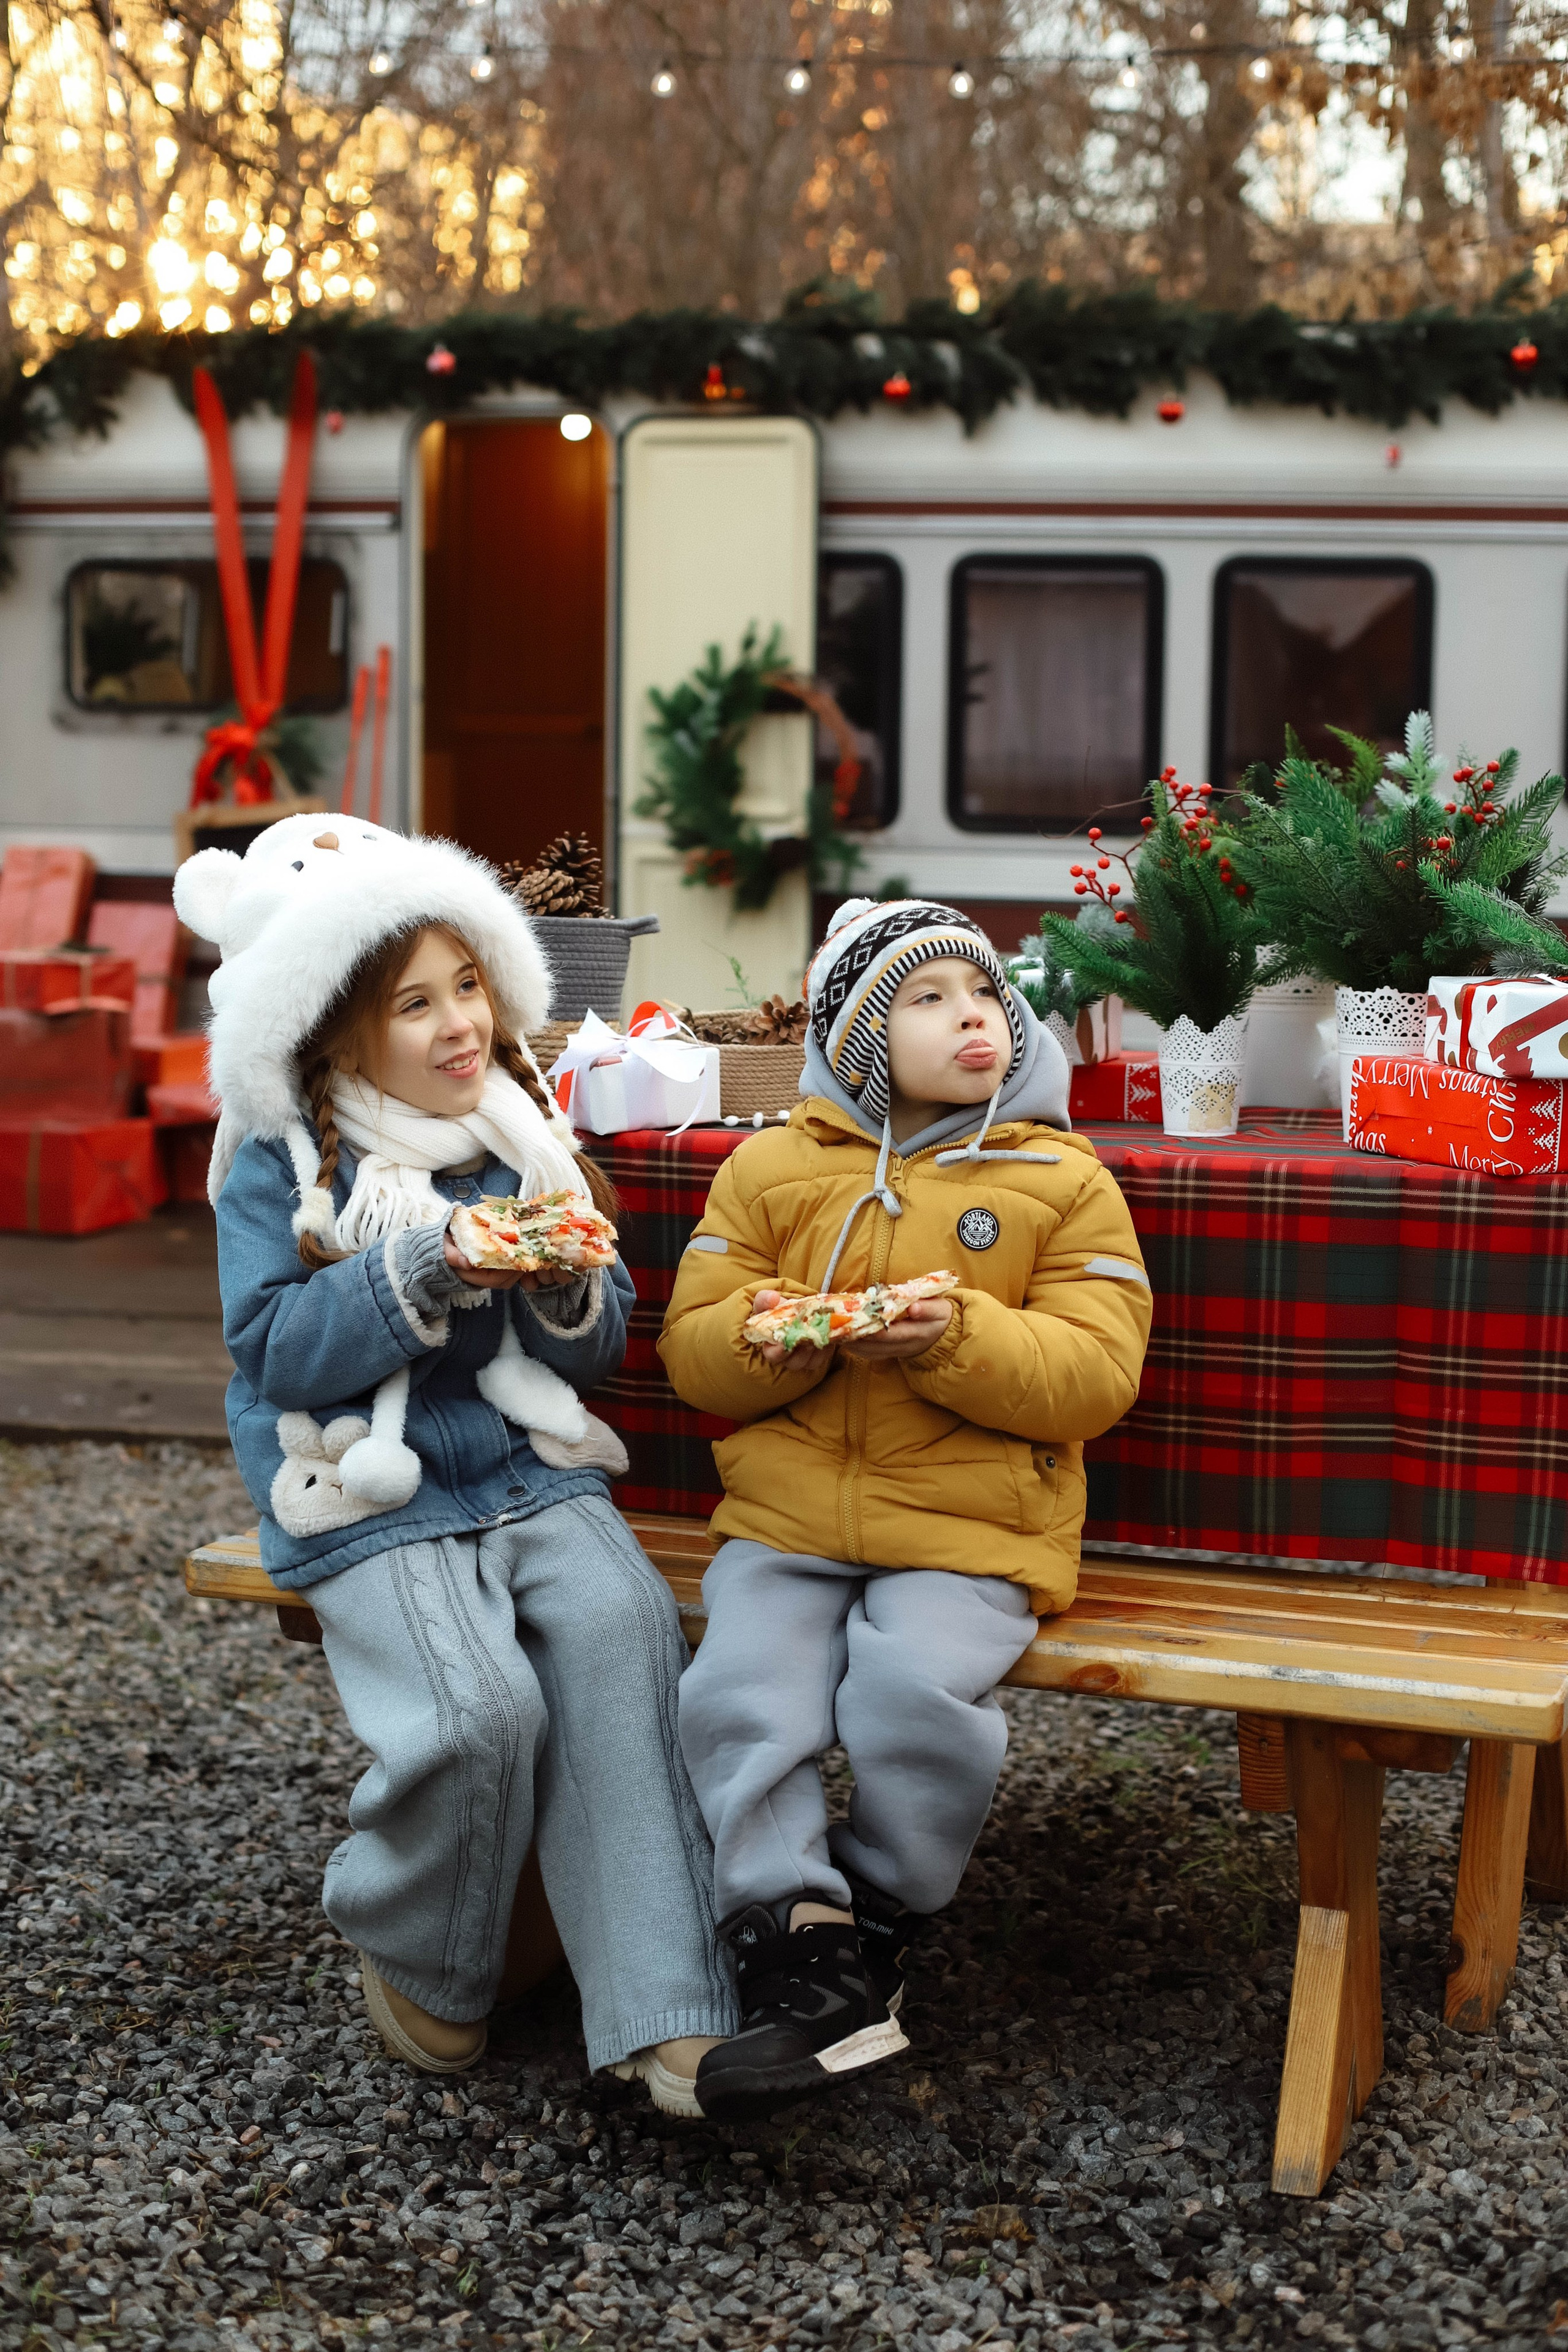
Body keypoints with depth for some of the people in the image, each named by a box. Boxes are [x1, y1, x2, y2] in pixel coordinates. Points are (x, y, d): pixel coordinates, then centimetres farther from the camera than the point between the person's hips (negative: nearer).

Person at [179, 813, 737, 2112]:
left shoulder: (523, 1141, 12)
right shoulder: (283, 1168, 0)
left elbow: (599, 1350, 12)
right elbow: (275, 1349, -10)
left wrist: (568, 1288, -11)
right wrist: (425, 1272, -20)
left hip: (533, 1472, 4)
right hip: (373, 1505, -3)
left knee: (621, 1625, -27)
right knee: (480, 1708, -27)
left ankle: (663, 2005, -26)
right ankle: (423, 1967, 4)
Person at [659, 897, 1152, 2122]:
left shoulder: (1063, 1182, 6)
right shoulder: (772, 1168, 12)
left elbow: (1096, 1376, -4)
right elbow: (691, 1350, 9)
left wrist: (956, 1340, -19)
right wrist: (767, 1342, -15)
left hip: (969, 1528, -2)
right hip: (786, 1520, 2)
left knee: (913, 1690, -28)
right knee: (738, 1693, -23)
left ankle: (878, 1918, -2)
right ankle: (805, 1951, -13)